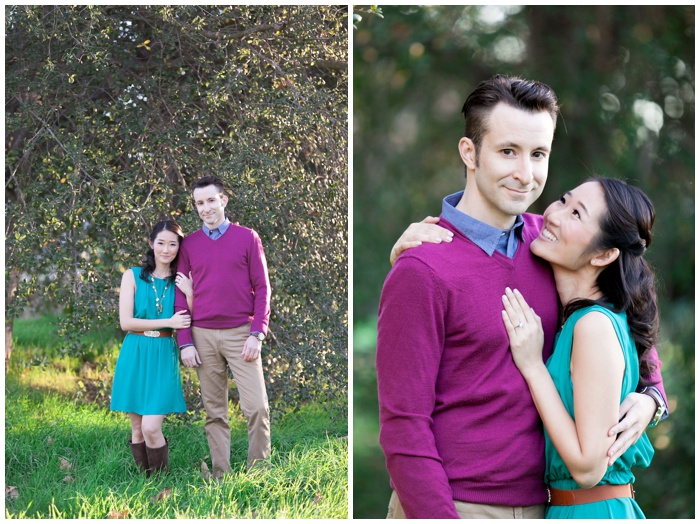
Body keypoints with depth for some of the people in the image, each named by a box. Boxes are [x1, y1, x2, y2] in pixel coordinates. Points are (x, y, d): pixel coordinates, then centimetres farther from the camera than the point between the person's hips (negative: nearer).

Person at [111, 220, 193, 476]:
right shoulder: (133, 276, 3)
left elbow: (189, 323, 2)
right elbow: (126, 322, -5)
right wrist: (168, 322, -9)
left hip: (163, 357, -1)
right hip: (134, 356, 1)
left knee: (151, 428, -12)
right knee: (137, 429, 6)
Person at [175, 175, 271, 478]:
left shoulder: (247, 238, 4)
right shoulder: (189, 244, 9)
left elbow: (262, 288, 3)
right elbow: (181, 295, 9)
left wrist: (257, 334, -7)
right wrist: (185, 342, 0)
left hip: (241, 333, -2)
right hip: (203, 336, 2)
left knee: (257, 406, -9)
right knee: (214, 412, 5)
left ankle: (258, 472, 3)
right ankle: (220, 474, 11)